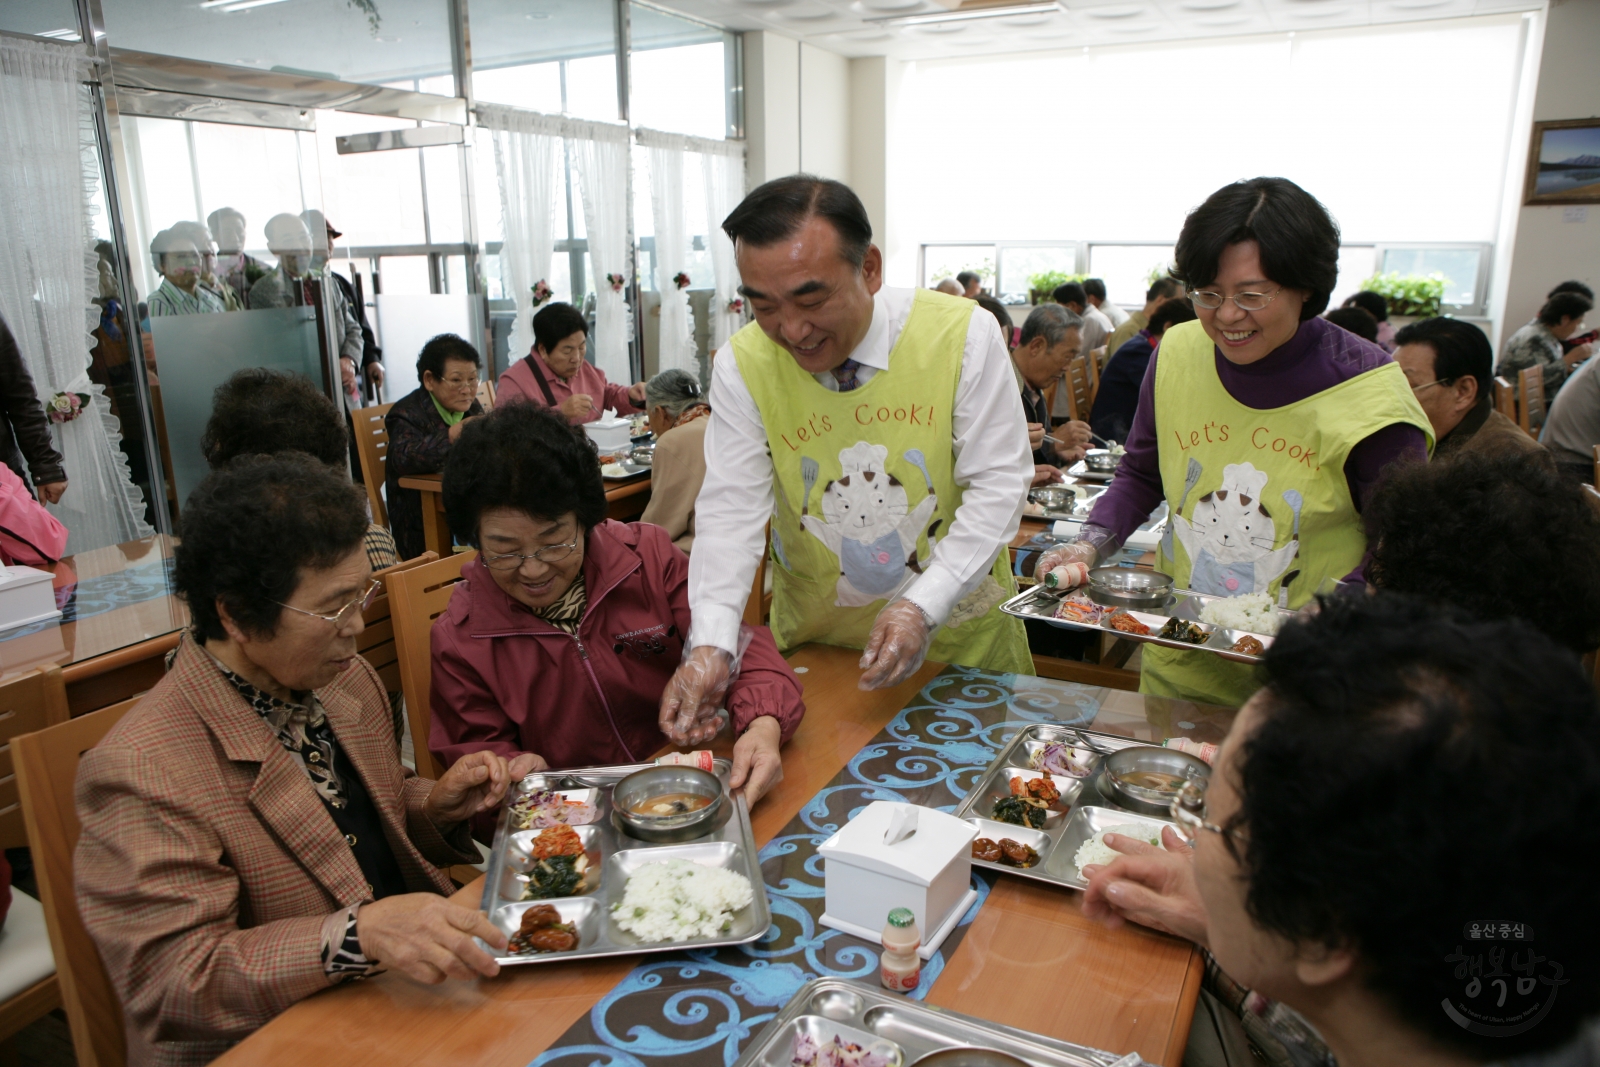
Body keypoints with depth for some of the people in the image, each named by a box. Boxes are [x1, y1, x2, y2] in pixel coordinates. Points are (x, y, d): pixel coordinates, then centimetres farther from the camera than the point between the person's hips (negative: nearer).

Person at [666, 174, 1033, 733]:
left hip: (960, 630, 0)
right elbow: (731, 508, -14)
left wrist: (923, 606, -25)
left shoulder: (963, 335, -17)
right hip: (814, 641, 1)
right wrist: (711, 645, -28)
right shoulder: (742, 365, -13)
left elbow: (998, 486, -14)